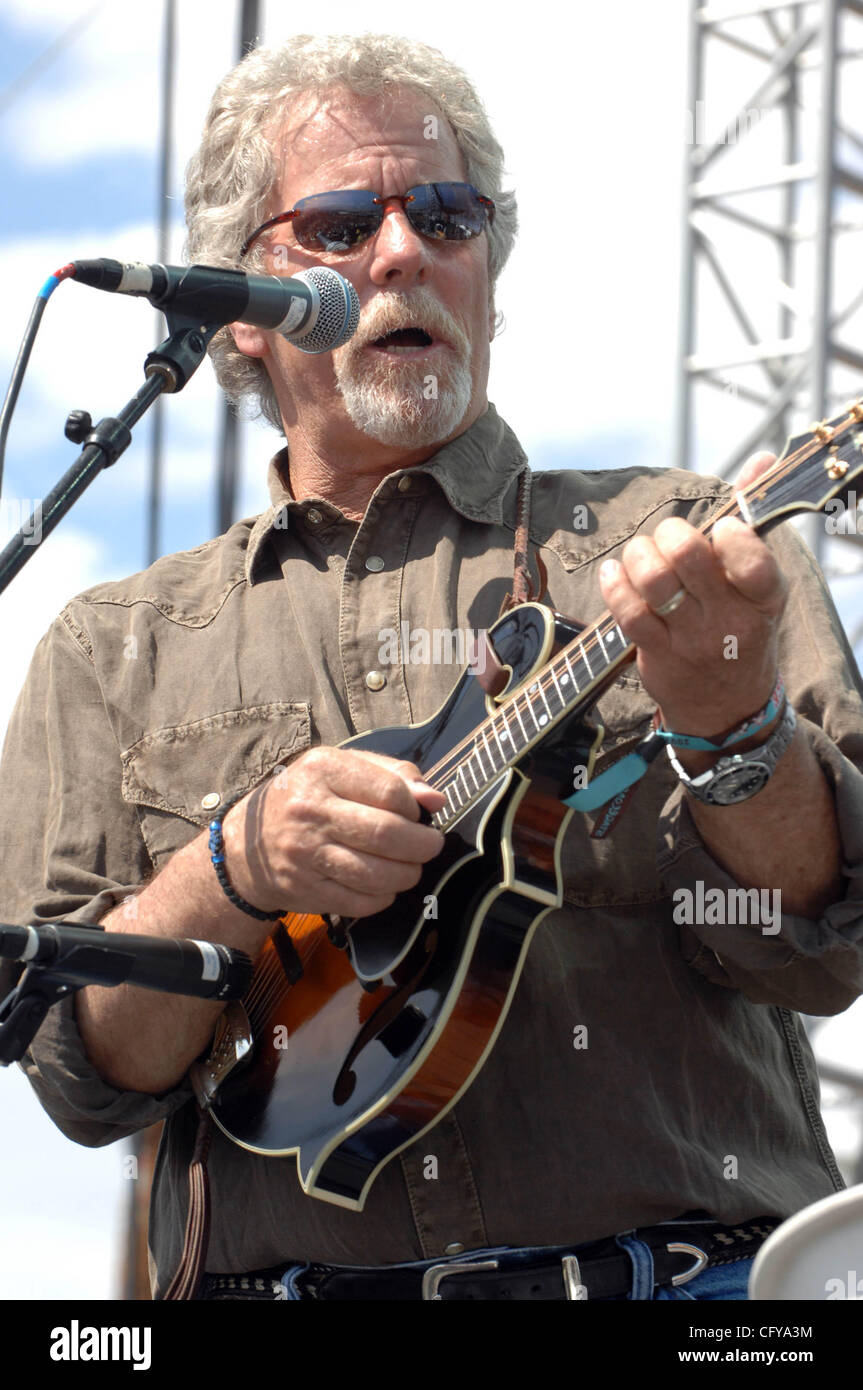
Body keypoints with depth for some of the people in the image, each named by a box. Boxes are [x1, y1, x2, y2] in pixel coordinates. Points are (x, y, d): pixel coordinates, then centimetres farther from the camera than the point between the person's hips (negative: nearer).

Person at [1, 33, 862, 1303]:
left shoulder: (681, 542, 11)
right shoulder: (115, 655, 16)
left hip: (675, 1276, -1)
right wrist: (236, 873, -10)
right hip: (286, 1274, 2)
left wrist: (732, 723, -17)